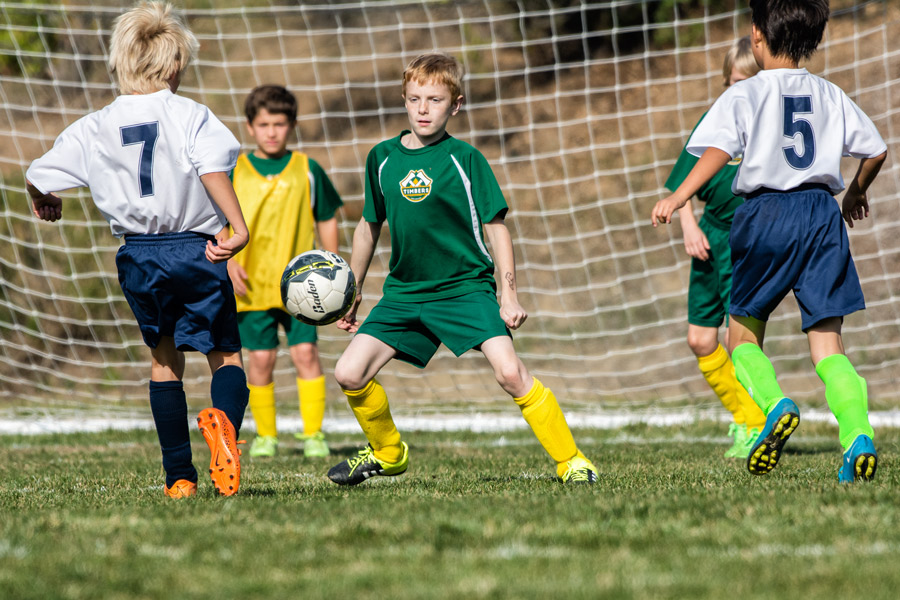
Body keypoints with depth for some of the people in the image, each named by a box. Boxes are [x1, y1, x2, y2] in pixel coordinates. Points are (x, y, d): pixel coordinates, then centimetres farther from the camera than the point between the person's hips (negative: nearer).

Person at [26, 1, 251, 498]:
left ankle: (179, 477, 14)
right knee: (226, 353, 7)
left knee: (164, 359, 18)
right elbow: (211, 168, -21)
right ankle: (224, 419, -29)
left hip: (138, 255, 3)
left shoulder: (94, 128, 5)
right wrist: (237, 227, -23)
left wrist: (44, 200, 33)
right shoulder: (190, 116, -4)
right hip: (194, 251, -3)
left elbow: (38, 177, 10)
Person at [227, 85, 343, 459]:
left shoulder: (307, 171, 4)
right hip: (252, 283, 0)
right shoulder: (234, 172, 3)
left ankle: (314, 433, -2)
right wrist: (228, 261, -7)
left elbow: (327, 220, 13)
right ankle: (265, 435, 13)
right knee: (261, 357, 1)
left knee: (305, 352, -8)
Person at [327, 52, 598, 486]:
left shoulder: (464, 159, -7)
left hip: (466, 286, -4)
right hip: (404, 293, 4)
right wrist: (351, 294, 21)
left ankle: (570, 460, -10)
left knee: (509, 372, -22)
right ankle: (387, 454, 20)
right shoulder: (382, 158, 4)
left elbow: (495, 226, -3)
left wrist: (509, 294, -8)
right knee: (349, 373, -7)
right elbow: (369, 226, 17)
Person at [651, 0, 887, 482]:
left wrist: (677, 198, -18)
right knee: (827, 339, 0)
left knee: (744, 334, 13)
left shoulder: (744, 95, 1)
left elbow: (717, 151, -15)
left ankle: (775, 405, -14)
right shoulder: (829, 95, 13)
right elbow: (875, 151, 19)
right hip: (821, 212, 3)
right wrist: (855, 194, 37)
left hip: (766, 212, -3)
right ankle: (858, 434, -21)